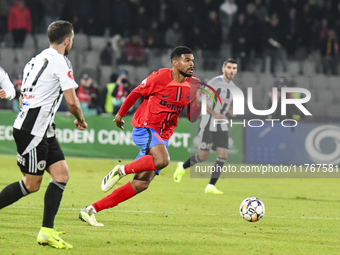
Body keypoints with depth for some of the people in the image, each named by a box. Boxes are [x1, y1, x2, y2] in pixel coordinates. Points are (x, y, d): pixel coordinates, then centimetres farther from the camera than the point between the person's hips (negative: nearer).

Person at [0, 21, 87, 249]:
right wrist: (80, 120, 6)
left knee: (61, 174, 3)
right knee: (31, 184, -5)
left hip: (42, 131, 9)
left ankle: (47, 232, 0)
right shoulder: (60, 61, -11)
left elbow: (23, 98, 24)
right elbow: (72, 102, -12)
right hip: (32, 131, -9)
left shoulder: (37, 60, 17)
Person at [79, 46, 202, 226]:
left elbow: (192, 118, 8)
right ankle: (121, 170, -14)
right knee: (162, 160, -37)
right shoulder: (160, 77, -11)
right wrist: (120, 114, 12)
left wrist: (198, 104, -13)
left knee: (141, 185, -2)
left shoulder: (192, 86, 4)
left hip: (162, 137, 6)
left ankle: (90, 211, 5)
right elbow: (136, 93, 3)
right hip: (144, 128, -6)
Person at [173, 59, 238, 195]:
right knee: (203, 156, -5)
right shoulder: (215, 82, -13)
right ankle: (182, 167, 25)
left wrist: (231, 111, 5)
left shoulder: (232, 87, 10)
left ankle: (211, 186, -3)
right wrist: (215, 114, -22)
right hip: (208, 124, -6)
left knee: (223, 154, -7)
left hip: (222, 126, 6)